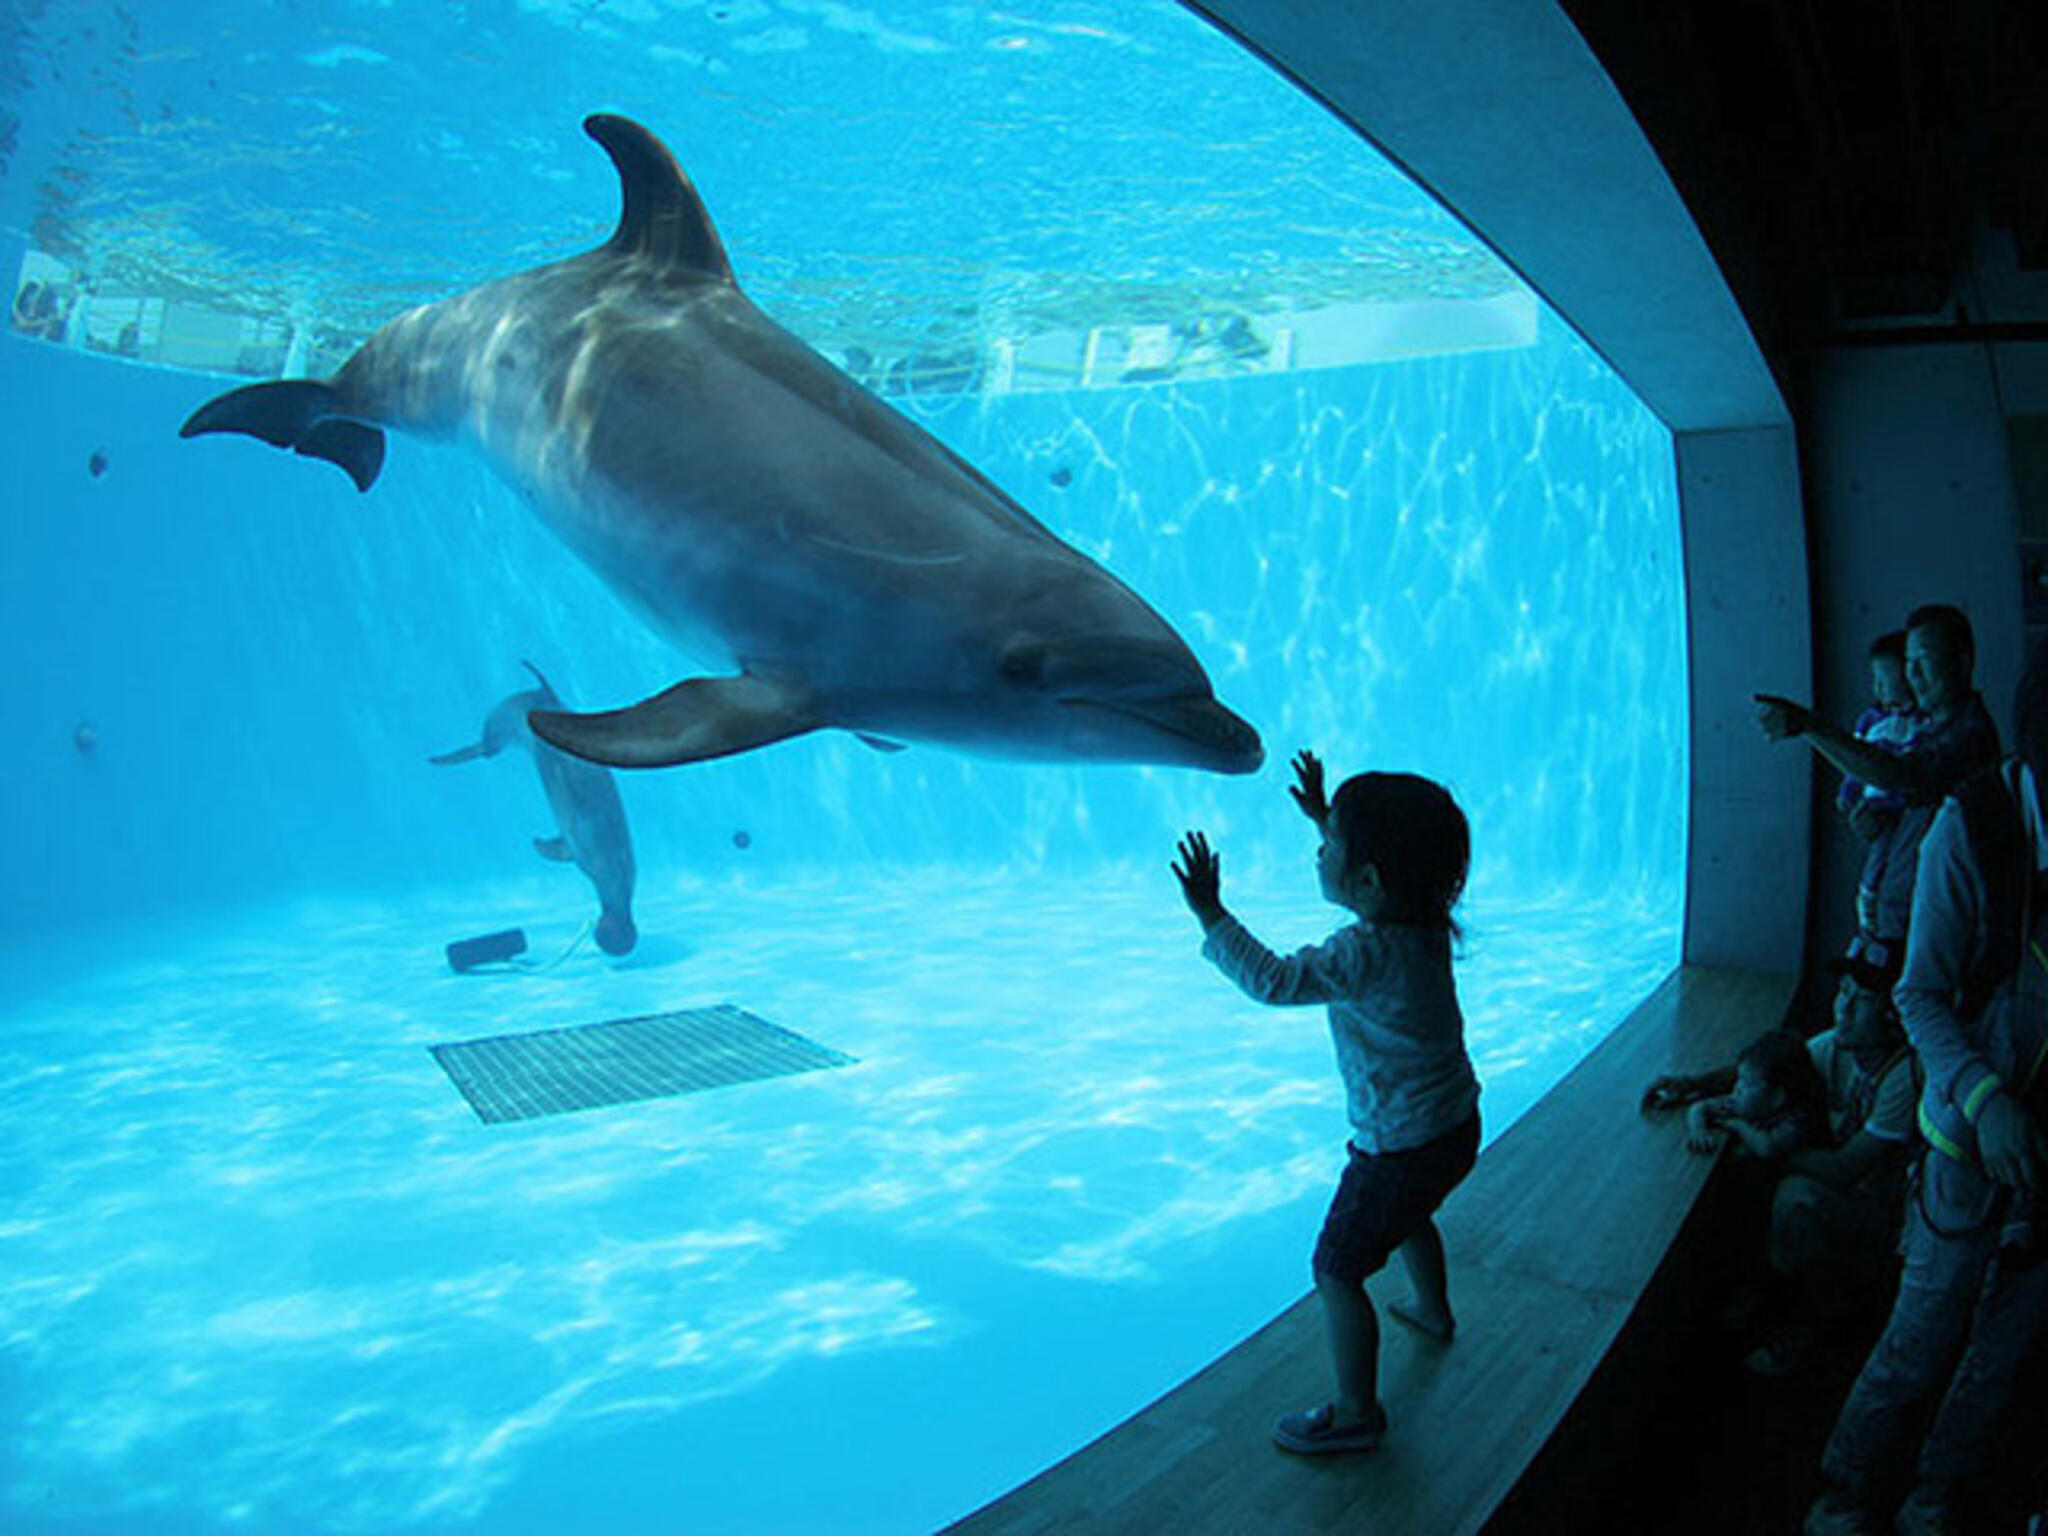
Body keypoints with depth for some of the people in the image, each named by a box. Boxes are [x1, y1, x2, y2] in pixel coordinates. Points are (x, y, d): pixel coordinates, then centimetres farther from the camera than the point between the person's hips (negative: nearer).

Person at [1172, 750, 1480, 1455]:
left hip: (1400, 1147, -9)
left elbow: (1273, 980, -34)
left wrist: (1212, 915, -28)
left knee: (1337, 1270, 4)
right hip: (1456, 1126, 9)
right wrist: (1329, 816, 17)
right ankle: (1434, 1311, 60)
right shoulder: (1426, 921, -4)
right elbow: (1377, 881, 16)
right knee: (1408, 1218, 36)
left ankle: (1355, 1413, 15)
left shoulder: (1365, 954, -31)